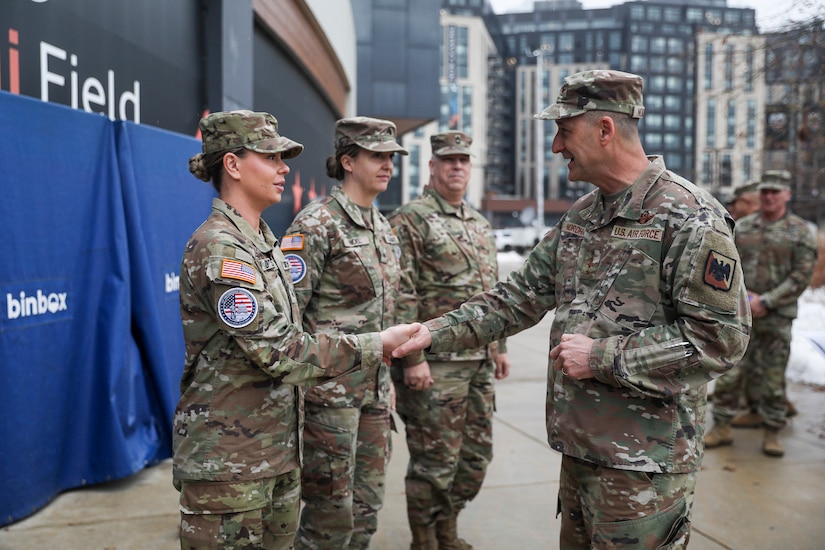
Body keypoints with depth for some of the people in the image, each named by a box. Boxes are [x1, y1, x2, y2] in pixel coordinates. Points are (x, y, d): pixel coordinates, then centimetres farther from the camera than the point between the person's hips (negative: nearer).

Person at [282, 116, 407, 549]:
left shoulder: (383, 228, 13)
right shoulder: (317, 223, -12)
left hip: (374, 387, 8)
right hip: (330, 387, -7)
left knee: (367, 504, 15)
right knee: (331, 510, 2)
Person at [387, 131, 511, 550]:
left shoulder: (480, 224, 17)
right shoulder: (410, 220, -8)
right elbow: (400, 295, -15)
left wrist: (499, 346, 18)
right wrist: (412, 356, -19)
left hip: (480, 361, 8)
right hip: (436, 363, -8)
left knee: (477, 453, 14)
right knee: (436, 460, 1)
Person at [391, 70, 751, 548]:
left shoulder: (690, 217, -14)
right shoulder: (579, 218, 10)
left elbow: (721, 338, -18)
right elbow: (520, 298, 11)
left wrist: (601, 356, -19)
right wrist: (438, 333, 2)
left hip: (645, 464, -7)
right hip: (578, 448, 7)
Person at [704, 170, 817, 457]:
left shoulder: (801, 232, 0)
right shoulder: (741, 227, 8)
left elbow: (801, 277, -6)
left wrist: (765, 302, -13)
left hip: (778, 317, -2)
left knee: (773, 375, 6)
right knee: (730, 371, 3)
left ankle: (772, 433, 19)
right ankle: (722, 427, 14)